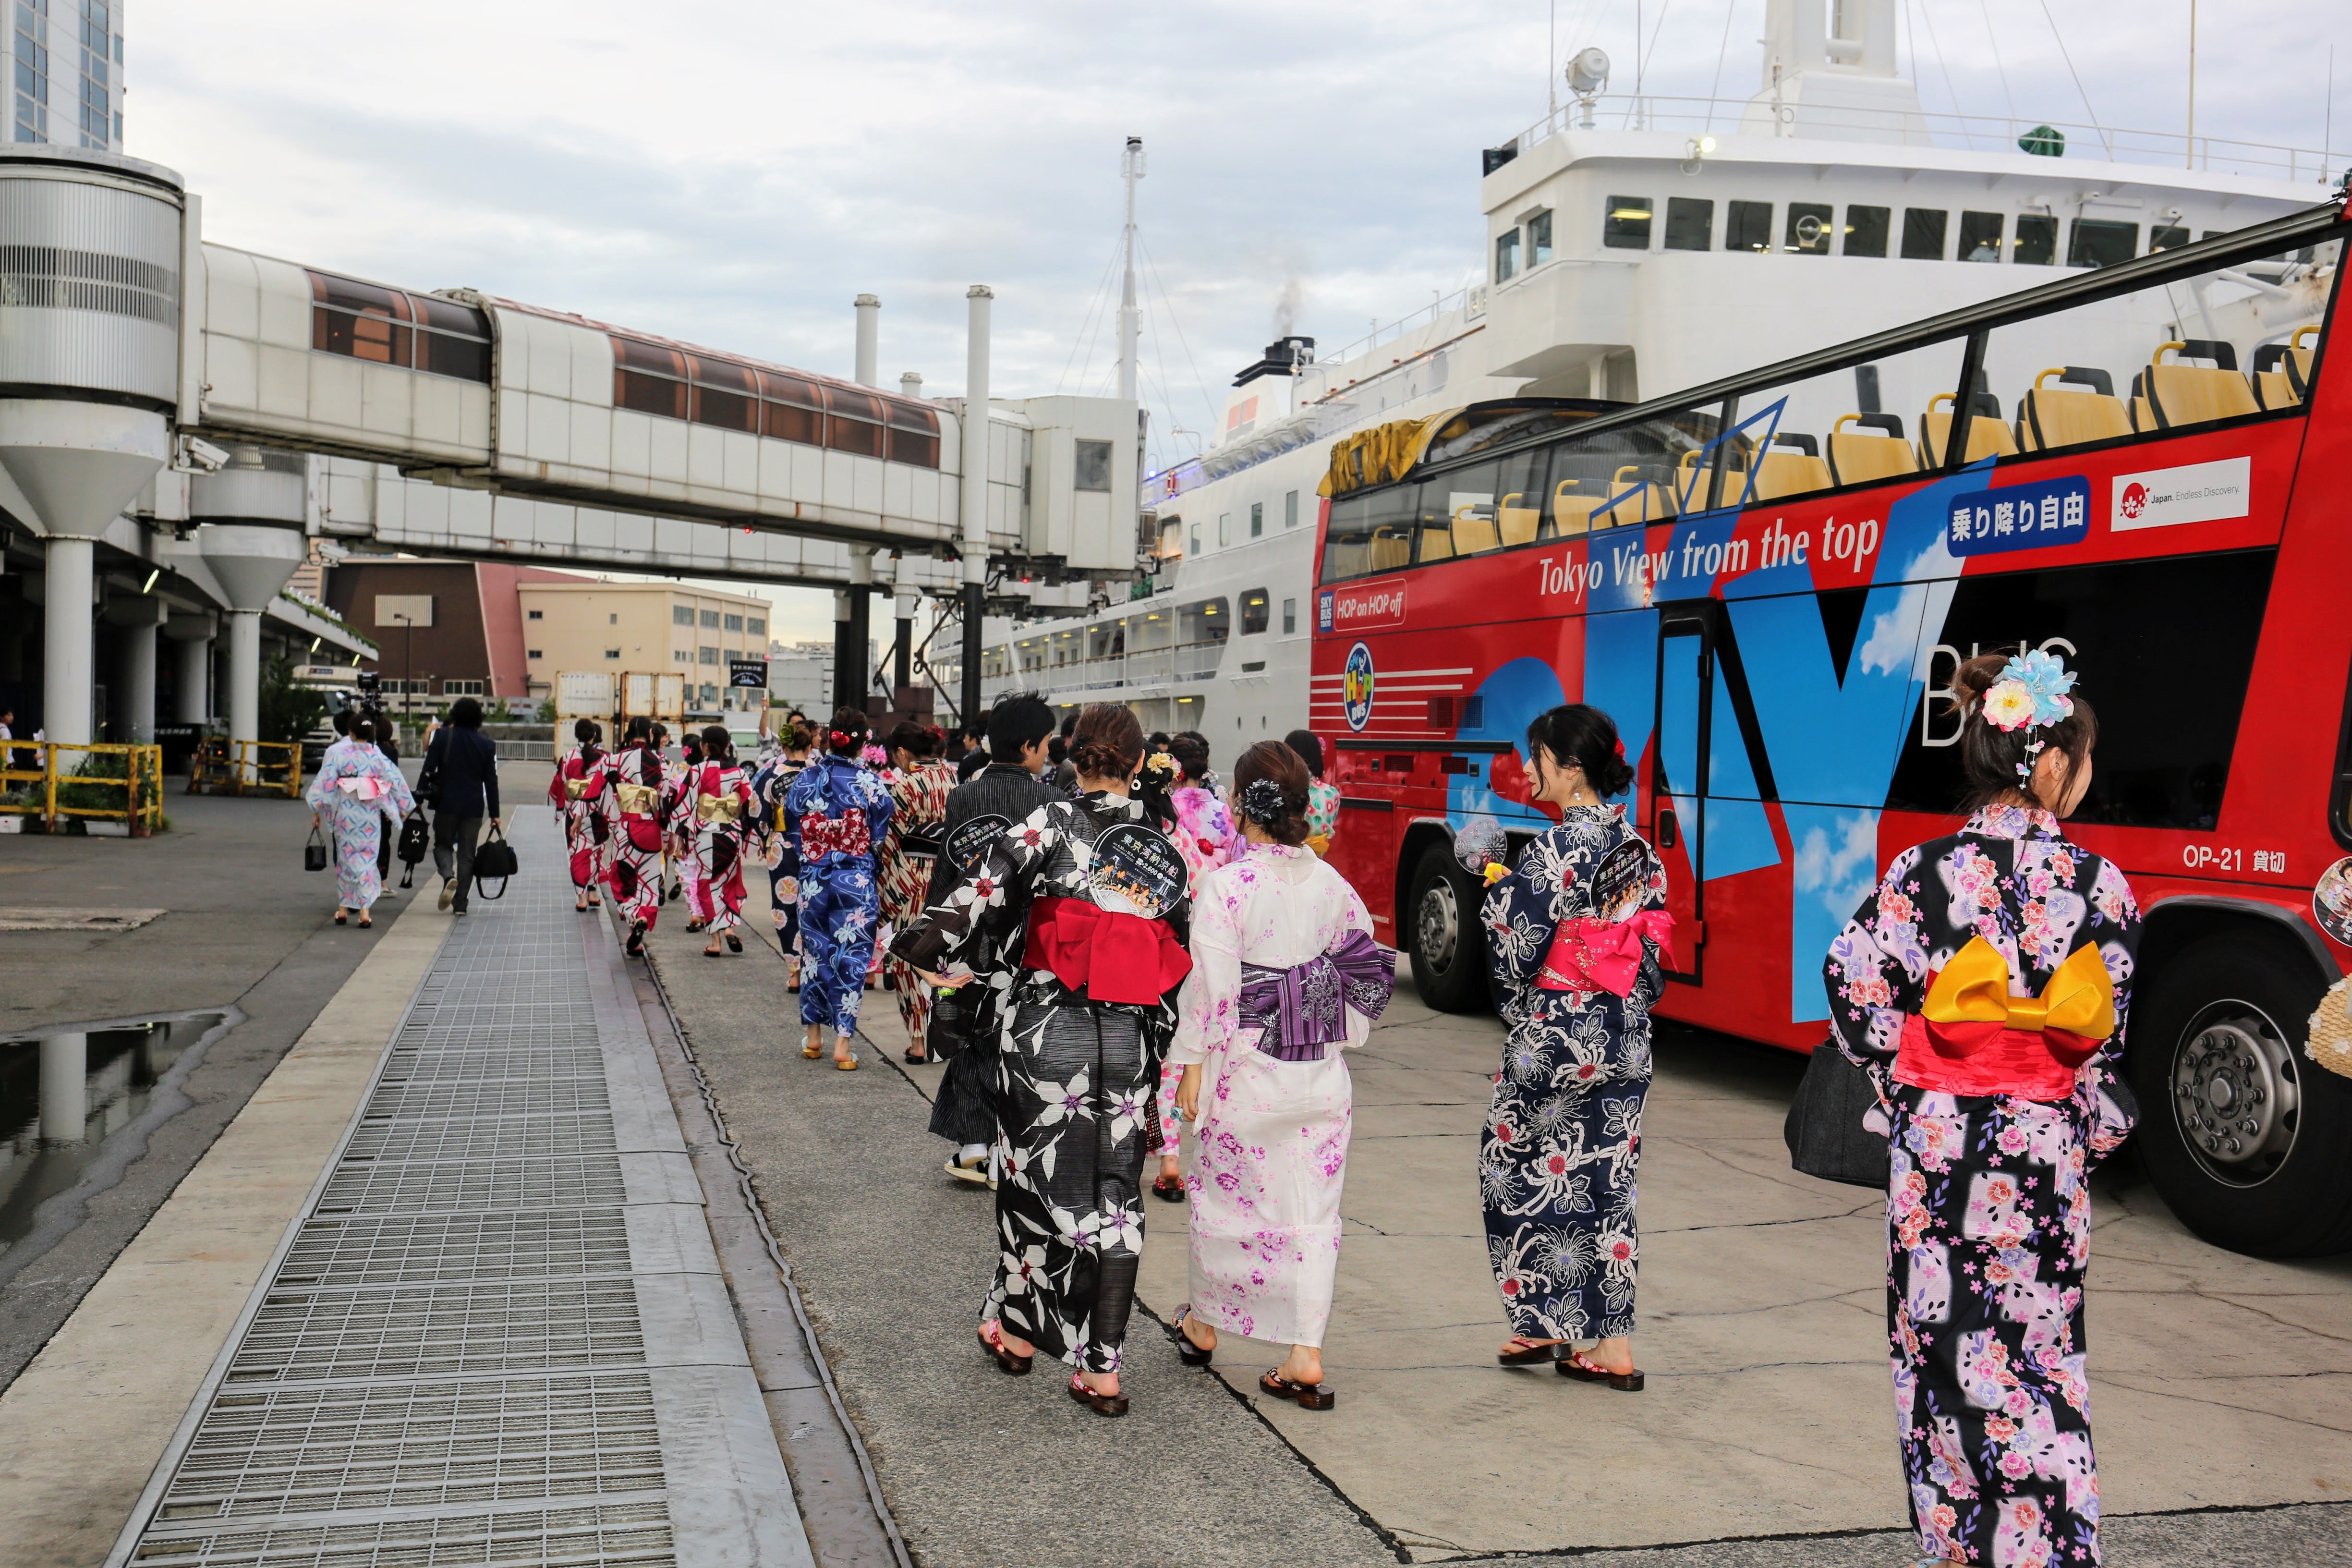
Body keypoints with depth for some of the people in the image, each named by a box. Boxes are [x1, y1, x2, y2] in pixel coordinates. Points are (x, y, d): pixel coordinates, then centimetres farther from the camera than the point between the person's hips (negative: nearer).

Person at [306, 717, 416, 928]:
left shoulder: (337, 754, -5)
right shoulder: (378, 757, -2)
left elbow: (325, 783, -4)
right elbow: (396, 782, 1)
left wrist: (317, 811, 3)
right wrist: (403, 808, 14)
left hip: (345, 814, 0)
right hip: (370, 816, 0)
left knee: (346, 858, 12)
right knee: (367, 860, 6)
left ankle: (343, 909, 17)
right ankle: (364, 910, -2)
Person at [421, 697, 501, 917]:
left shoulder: (443, 737, -3)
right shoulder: (487, 745, 3)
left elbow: (429, 769, -6)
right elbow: (491, 782, 4)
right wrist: (494, 814, 8)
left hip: (446, 804, -1)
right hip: (474, 808, 1)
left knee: (443, 844, 15)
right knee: (466, 855, 6)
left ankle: (449, 876, -16)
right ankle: (460, 903, 3)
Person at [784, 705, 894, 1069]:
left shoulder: (804, 780, -3)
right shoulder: (869, 783, -10)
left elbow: (793, 830, 6)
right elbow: (881, 838, -2)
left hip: (813, 879, 2)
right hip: (857, 882, -2)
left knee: (815, 953, 15)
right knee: (851, 958, 3)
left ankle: (813, 1036, 25)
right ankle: (842, 1044, 2)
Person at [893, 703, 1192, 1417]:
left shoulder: (1053, 823, -7)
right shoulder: (1165, 850, 6)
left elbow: (984, 891, -16)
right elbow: (1175, 963, 9)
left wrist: (927, 951, 0)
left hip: (1048, 1032, -3)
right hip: (1130, 1042, 3)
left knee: (1035, 1176, 14)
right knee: (1115, 1191, 8)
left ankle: (1017, 1329, 30)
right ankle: (1102, 1368, 8)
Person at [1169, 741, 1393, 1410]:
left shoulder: (1225, 884, -15)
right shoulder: (1331, 884, 1)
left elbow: (1212, 985, -16)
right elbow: (1365, 968, 9)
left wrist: (1192, 1066, -8)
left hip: (1247, 1067, -4)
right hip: (1319, 1071, 4)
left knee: (1223, 1193, 14)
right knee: (1313, 1205, 7)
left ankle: (1202, 1325, 32)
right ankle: (1306, 1356, 6)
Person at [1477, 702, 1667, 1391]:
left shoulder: (1557, 848, -17)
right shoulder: (1636, 845, 7)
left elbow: (1517, 953, -16)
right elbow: (1652, 945, 11)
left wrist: (1498, 889, -1)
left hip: (1560, 1036, -7)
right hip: (1627, 1038, 7)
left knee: (1516, 1165, 10)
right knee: (1607, 1179, 11)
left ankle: (1543, 1324, 16)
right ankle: (1614, 1346, 13)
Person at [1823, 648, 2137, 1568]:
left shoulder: (1925, 870, -8)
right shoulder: (2098, 882, -6)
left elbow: (1854, 980, -7)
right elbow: (2106, 1034, 2)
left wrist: (1903, 1089, 6)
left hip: (1936, 1138, 0)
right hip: (2045, 1147, 1)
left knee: (1939, 1331, 12)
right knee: (2039, 1348, 10)